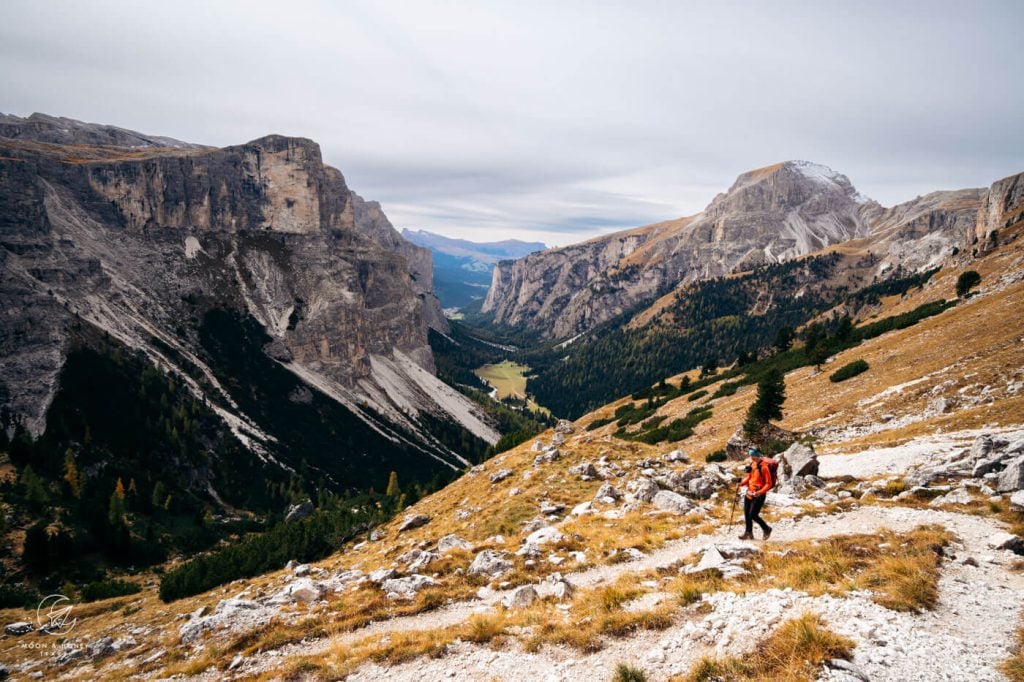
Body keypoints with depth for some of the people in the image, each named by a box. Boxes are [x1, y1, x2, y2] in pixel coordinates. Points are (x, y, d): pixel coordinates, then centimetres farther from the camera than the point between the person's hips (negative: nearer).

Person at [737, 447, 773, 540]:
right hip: (749, 493, 8)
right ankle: (749, 533, 23)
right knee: (747, 514, 10)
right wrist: (742, 483, 4)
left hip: (759, 495, -8)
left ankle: (766, 529, 16)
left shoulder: (763, 467, -17)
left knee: (753, 515, -7)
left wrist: (760, 492, -26)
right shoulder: (752, 464, 7)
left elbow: (768, 484, -16)